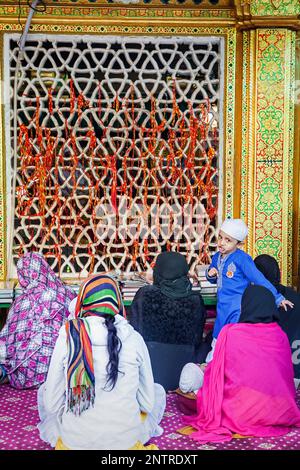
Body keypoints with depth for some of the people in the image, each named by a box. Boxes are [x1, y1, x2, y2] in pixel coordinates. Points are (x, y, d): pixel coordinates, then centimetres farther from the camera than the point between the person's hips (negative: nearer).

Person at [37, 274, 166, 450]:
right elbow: (148, 403, 0)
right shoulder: (134, 338, -8)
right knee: (158, 391, 27)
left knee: (44, 390, 27)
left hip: (74, 441, 0)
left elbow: (52, 404, -4)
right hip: (126, 441, 0)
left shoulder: (69, 336, -9)